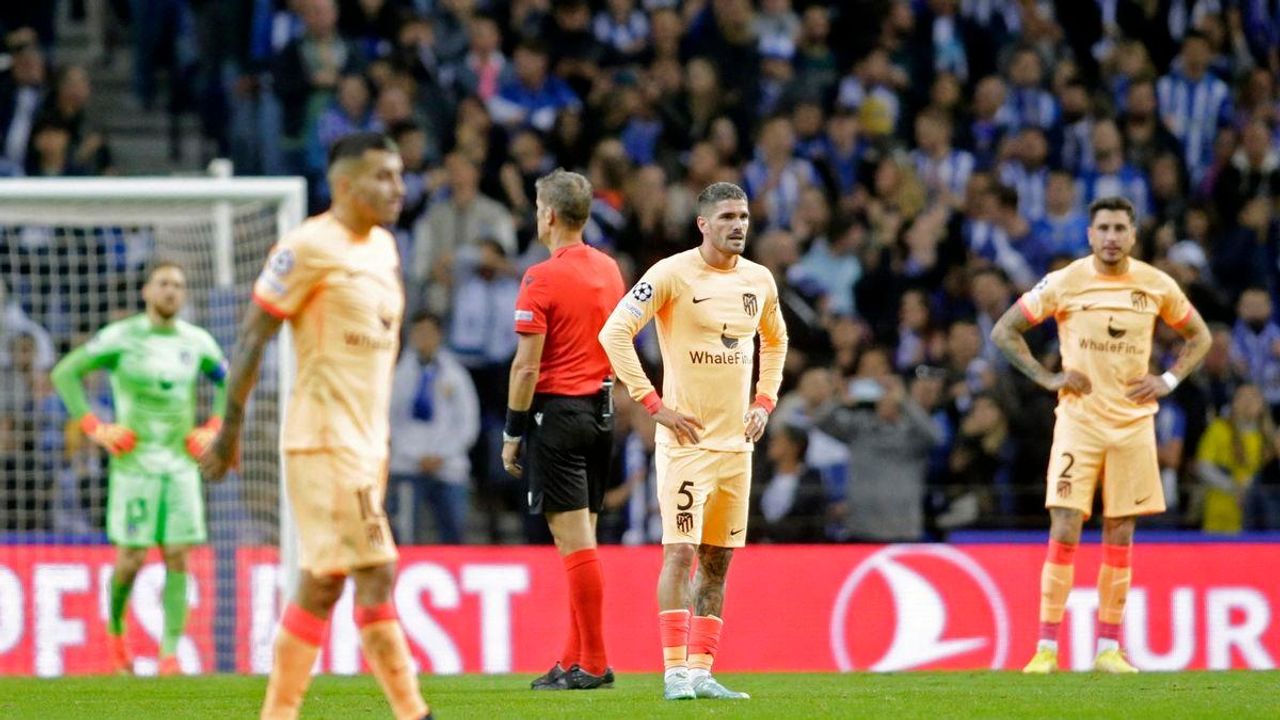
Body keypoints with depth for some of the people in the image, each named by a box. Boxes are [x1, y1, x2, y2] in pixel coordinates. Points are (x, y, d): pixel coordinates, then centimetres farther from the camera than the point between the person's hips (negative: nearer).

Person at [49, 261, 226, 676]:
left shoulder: (197, 342, 8)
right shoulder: (121, 338, -4)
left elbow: (229, 383, 24)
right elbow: (65, 373, -2)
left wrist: (210, 429, 11)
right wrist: (94, 428, -8)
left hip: (181, 463, 3)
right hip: (135, 463, -3)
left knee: (177, 557, -5)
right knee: (132, 556, -4)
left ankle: (170, 652, -6)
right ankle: (115, 627, 24)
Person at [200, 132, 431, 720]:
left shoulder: (383, 247, 15)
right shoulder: (308, 247, -11)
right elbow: (252, 337, -10)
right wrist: (230, 429, -10)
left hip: (365, 444, 9)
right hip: (325, 442, -9)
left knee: (322, 584, 9)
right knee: (376, 573, -10)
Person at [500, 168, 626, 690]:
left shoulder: (542, 279, -13)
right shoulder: (609, 270, 10)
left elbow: (527, 367, -14)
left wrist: (512, 433, -8)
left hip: (557, 410, -8)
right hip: (601, 411, 8)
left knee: (574, 540, -7)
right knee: (582, 538, 11)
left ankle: (592, 664, -7)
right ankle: (575, 659, 14)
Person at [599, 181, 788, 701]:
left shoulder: (759, 281, 9)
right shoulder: (672, 275, -10)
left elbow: (775, 341, 28)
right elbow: (614, 333, -14)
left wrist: (764, 401, 14)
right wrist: (653, 403, -15)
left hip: (736, 440, 6)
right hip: (686, 439, -6)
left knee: (718, 561, 6)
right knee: (681, 552, -12)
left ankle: (702, 671, 10)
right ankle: (675, 672, -10)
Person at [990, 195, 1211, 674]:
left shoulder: (1157, 286, 2)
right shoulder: (1064, 283, -4)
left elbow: (1198, 336, 17)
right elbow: (1004, 331, 2)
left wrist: (1168, 381, 2)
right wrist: (1047, 378, -7)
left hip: (1133, 423, 2)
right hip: (1078, 420, -2)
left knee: (1120, 537, 4)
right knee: (1064, 532, -9)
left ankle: (1108, 647, 10)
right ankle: (1047, 647, -5)